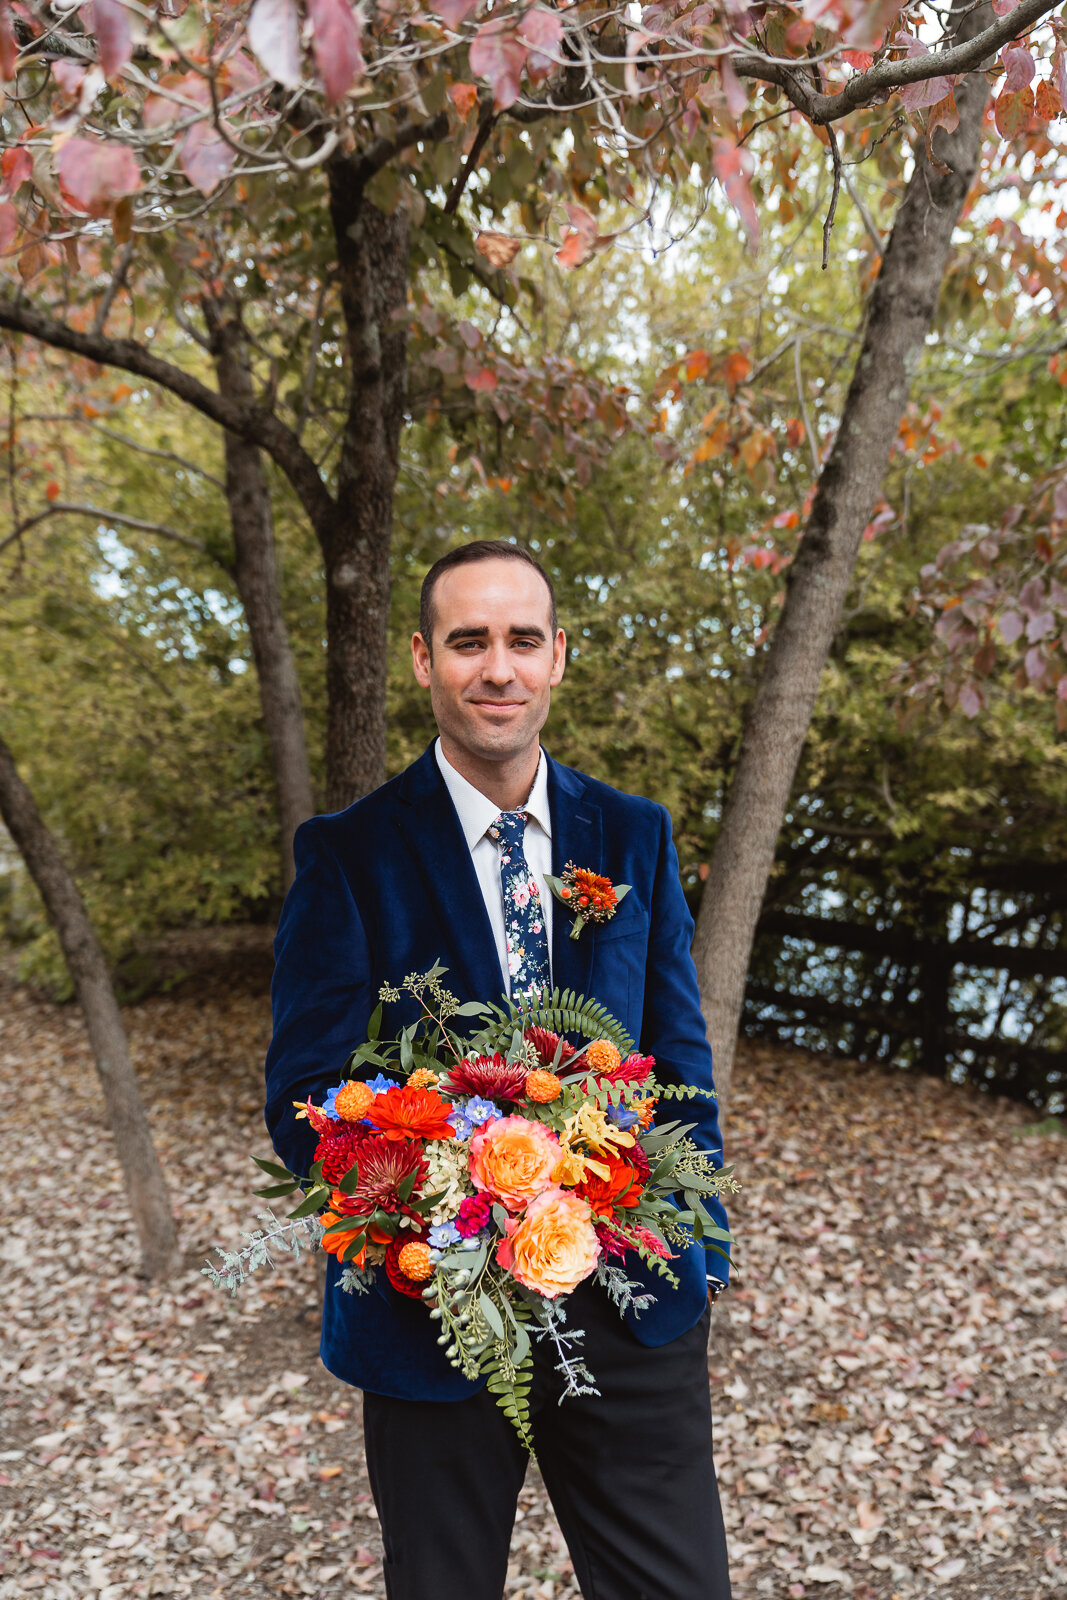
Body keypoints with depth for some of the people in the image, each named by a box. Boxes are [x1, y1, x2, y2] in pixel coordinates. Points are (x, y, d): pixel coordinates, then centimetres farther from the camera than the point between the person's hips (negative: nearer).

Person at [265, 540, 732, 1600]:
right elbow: (304, 1099, -8)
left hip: (631, 1298, 3)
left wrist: (694, 1235, 0)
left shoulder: (635, 838, 2)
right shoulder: (347, 856, -9)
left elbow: (679, 1052, 7)